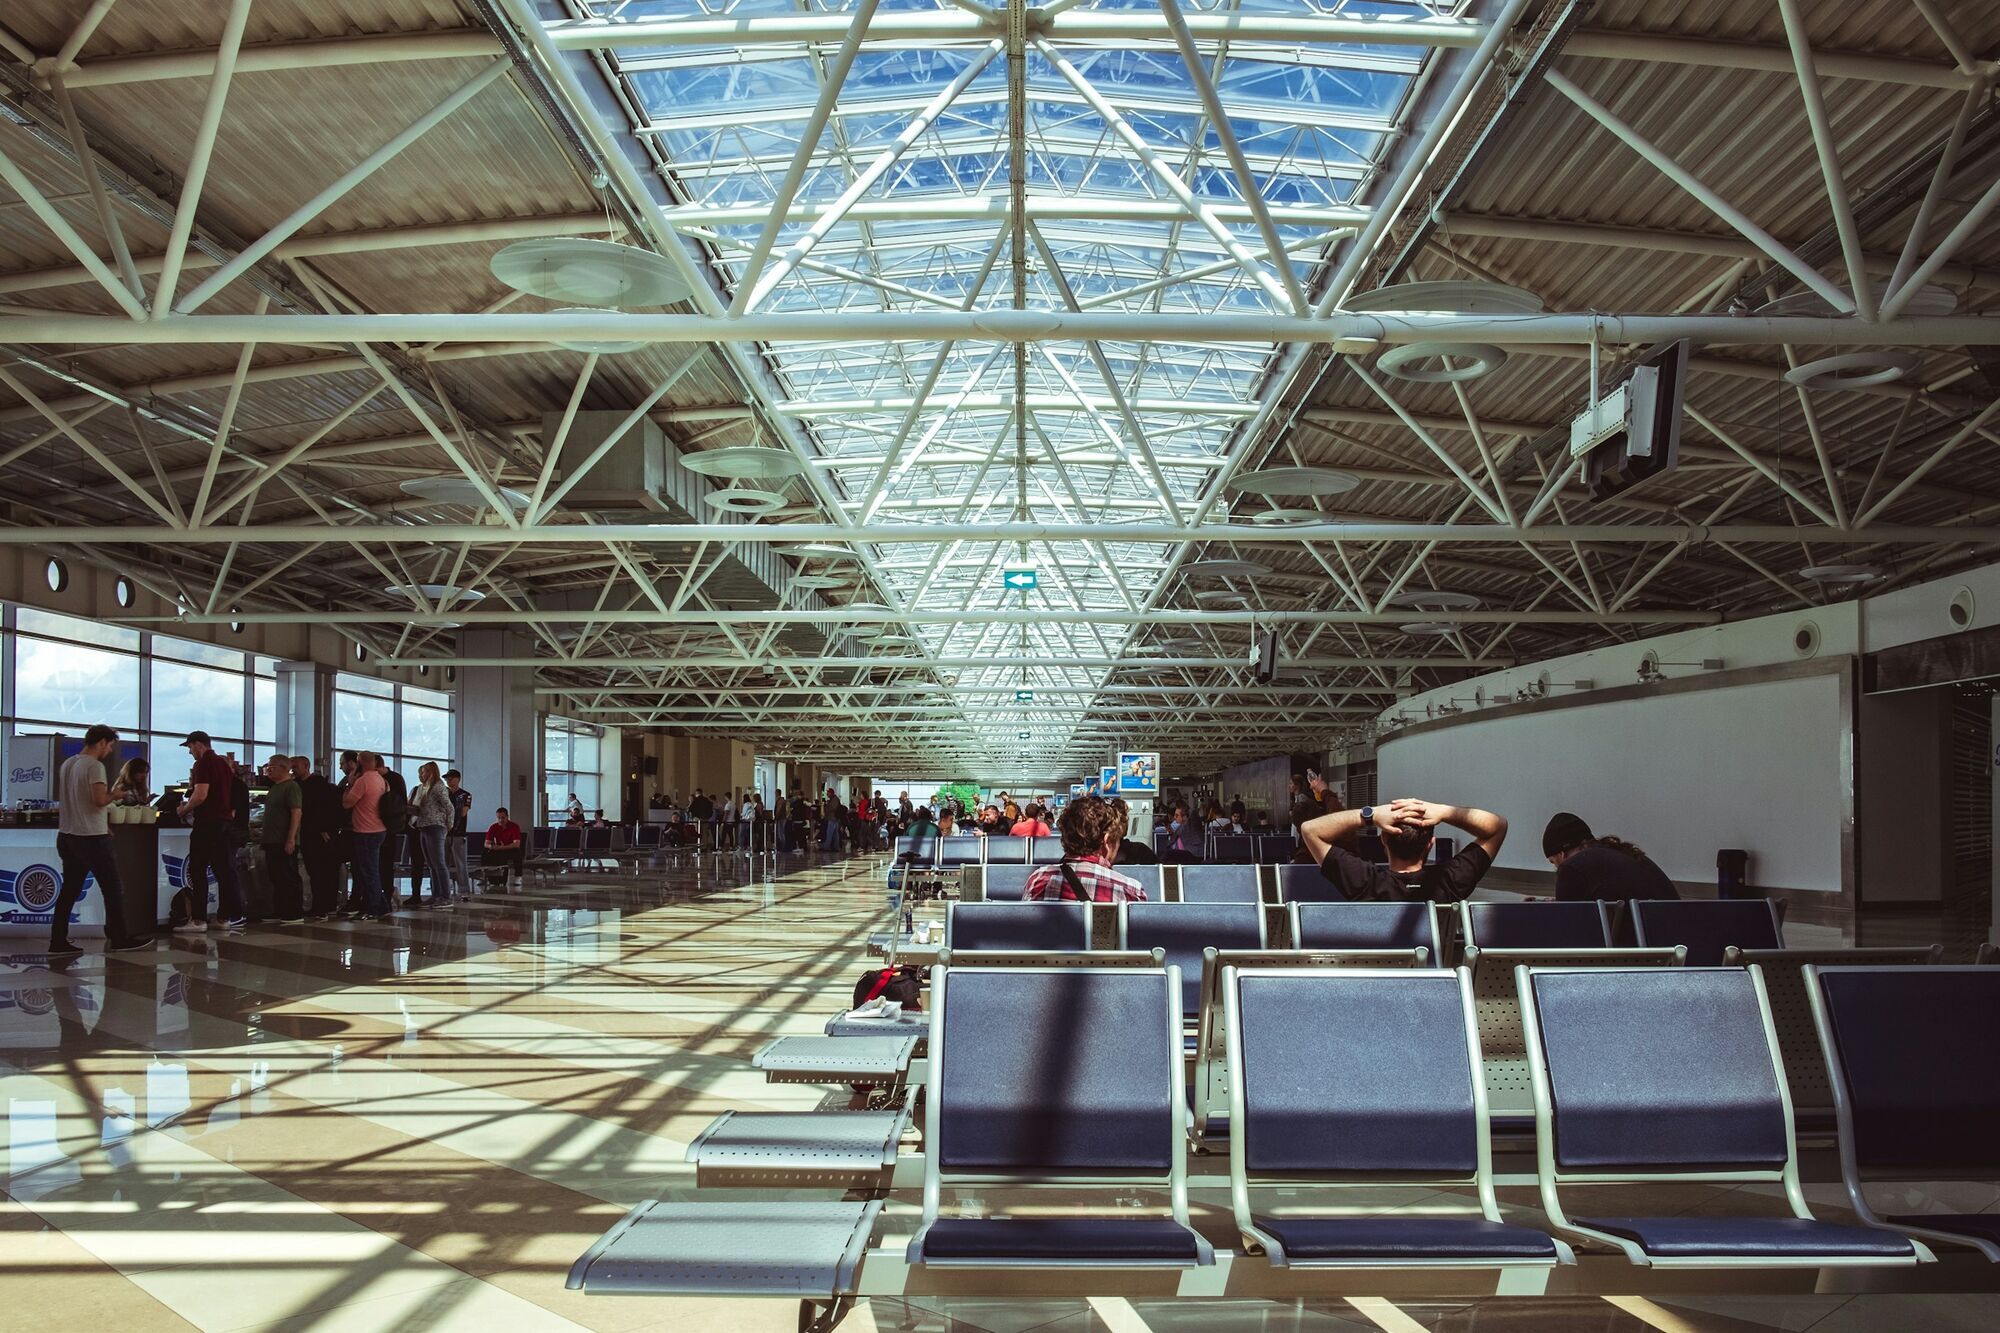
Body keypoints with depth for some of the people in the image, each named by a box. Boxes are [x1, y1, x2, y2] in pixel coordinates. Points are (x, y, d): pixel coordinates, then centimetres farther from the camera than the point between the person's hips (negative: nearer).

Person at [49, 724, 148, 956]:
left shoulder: (67, 764, 12)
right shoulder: (95, 766, -15)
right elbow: (100, 800, -25)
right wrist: (114, 794, -4)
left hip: (67, 835, 9)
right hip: (91, 838, -9)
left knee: (69, 891, 10)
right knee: (113, 889, 1)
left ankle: (58, 942, 9)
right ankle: (119, 938, 6)